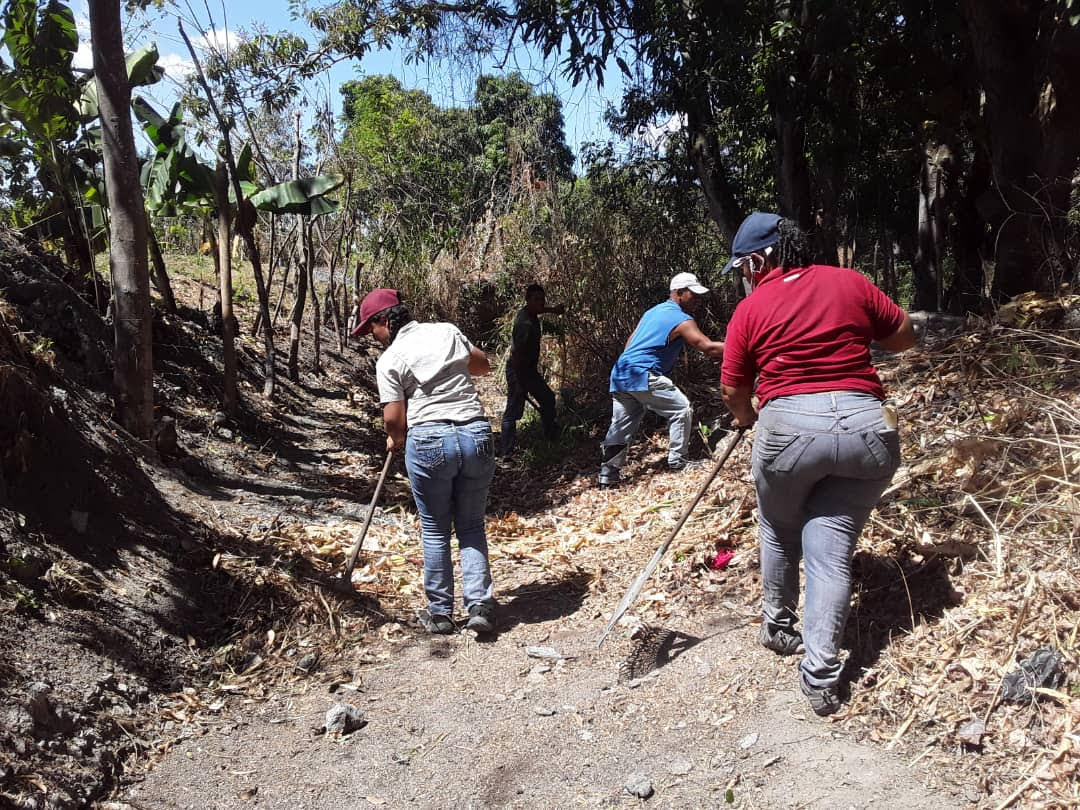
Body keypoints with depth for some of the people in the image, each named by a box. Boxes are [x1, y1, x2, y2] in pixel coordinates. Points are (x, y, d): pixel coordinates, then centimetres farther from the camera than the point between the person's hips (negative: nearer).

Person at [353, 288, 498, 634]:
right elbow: (483, 365, 22)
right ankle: (480, 604, 6)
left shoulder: (389, 360, -2)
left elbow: (394, 419, -4)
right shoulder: (447, 331, 9)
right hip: (477, 436, 4)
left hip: (429, 440, -3)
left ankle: (440, 613, 20)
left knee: (435, 531, 12)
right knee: (471, 526, 15)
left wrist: (395, 441, 17)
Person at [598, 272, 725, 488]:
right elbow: (708, 347, -14)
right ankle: (677, 461, 5)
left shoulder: (653, 311, 21)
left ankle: (608, 475, 14)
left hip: (620, 374, 9)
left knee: (621, 425, 12)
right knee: (681, 409, 2)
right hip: (643, 376, -9)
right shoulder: (682, 320, -5)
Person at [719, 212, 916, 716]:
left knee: (779, 534, 23)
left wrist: (746, 418, 31)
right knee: (832, 551, 6)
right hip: (866, 425, 2)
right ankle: (820, 675, 4)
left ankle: (777, 628, 39)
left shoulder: (750, 309, 5)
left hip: (789, 424, -2)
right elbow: (905, 338, 16)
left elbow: (734, 392, 9)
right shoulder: (850, 282, 10)